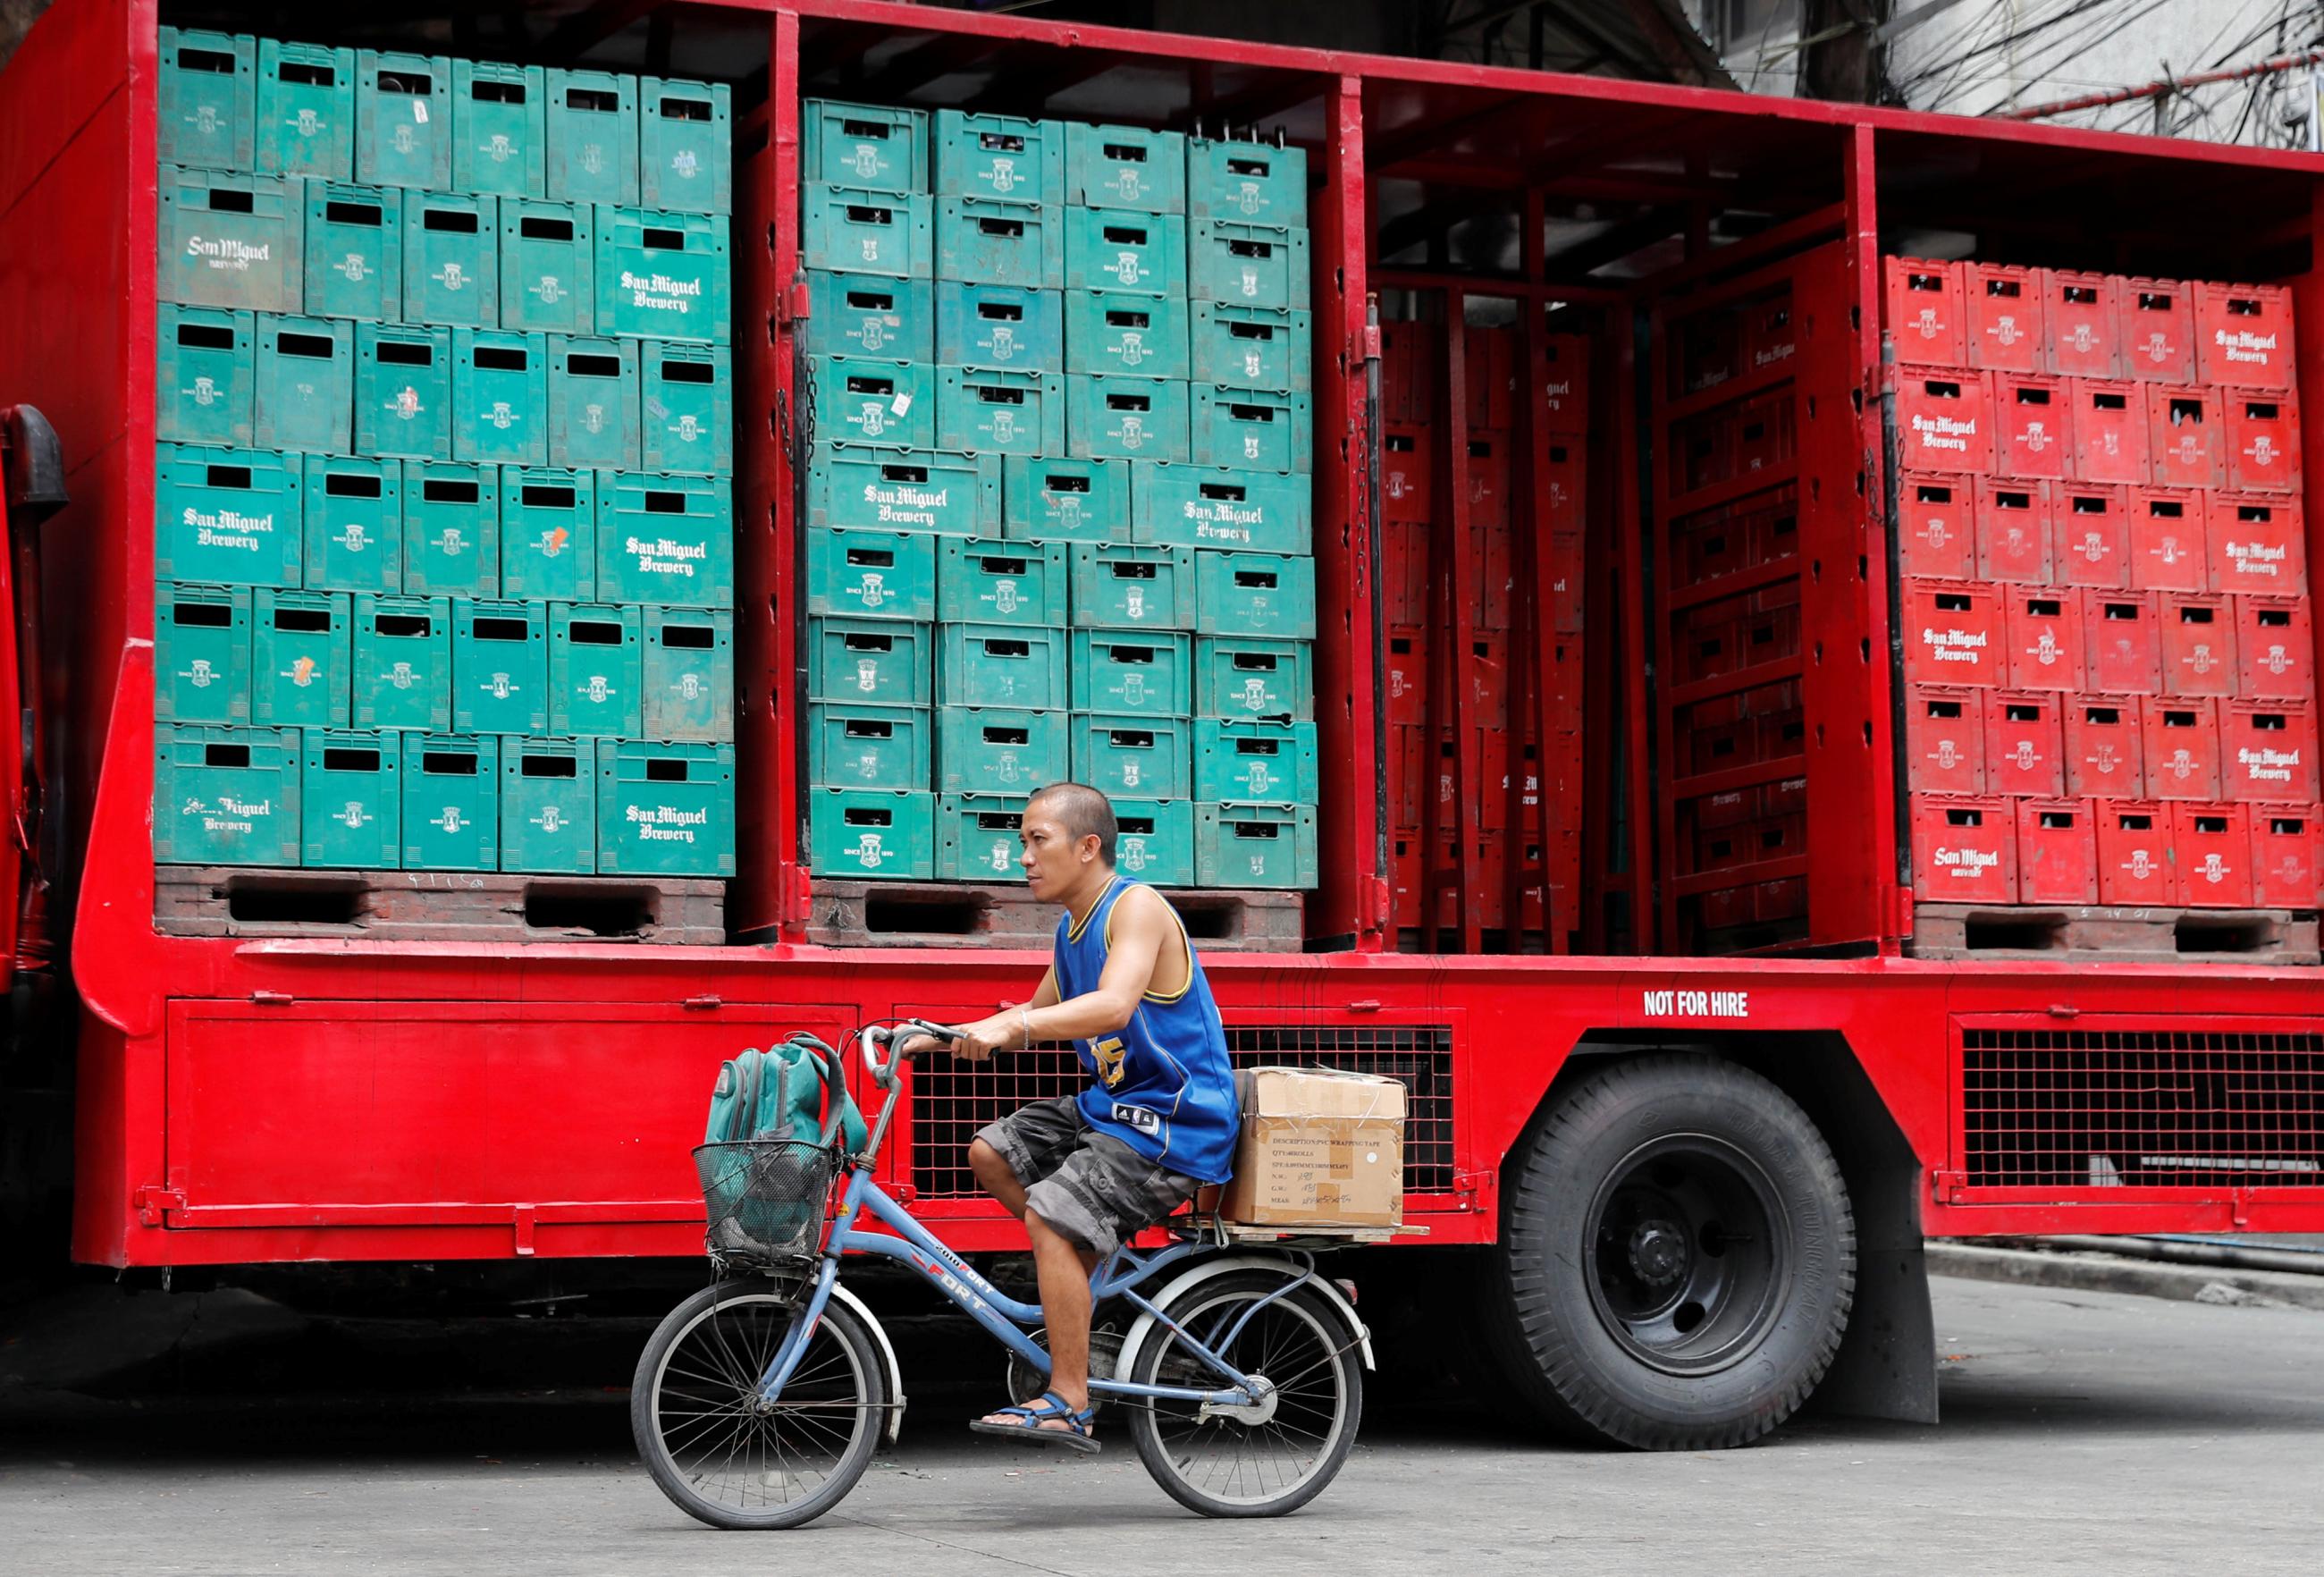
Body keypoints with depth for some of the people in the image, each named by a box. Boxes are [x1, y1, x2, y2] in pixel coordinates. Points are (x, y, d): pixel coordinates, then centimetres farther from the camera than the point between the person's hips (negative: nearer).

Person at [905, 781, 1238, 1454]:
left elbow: (1114, 1004, -34)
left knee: (1049, 1214, -22)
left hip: (1175, 1123, -10)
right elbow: (1041, 1014, 23)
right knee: (992, 1151, 8)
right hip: (1111, 1105, 10)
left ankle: (1068, 1404, -19)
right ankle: (1097, 1268, 12)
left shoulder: (1137, 907, -17)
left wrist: (1011, 1026, -42)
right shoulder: (1073, 929, 12)